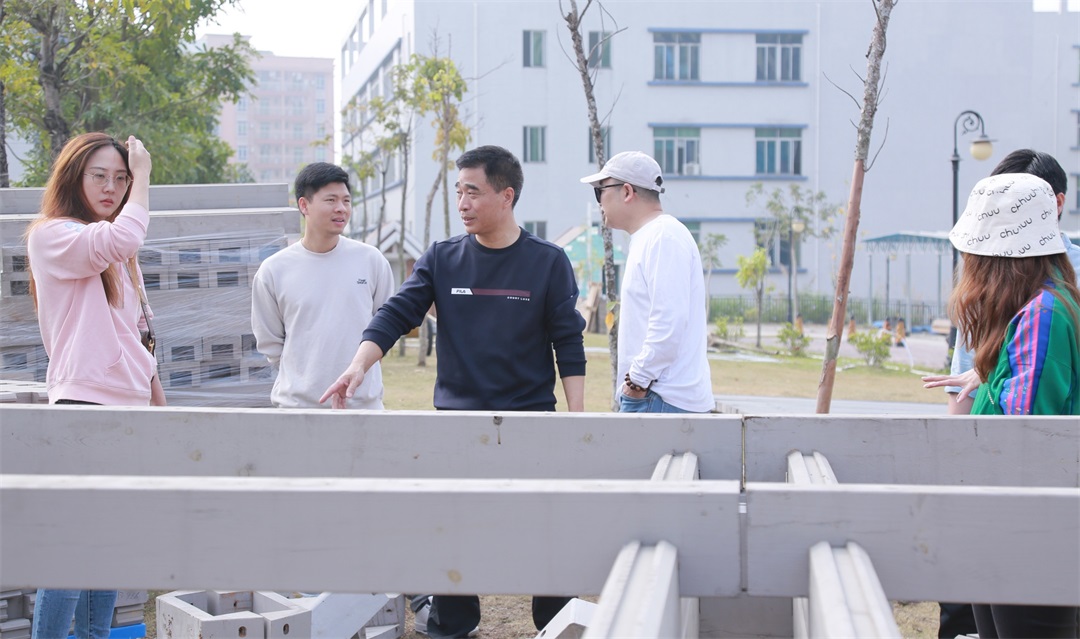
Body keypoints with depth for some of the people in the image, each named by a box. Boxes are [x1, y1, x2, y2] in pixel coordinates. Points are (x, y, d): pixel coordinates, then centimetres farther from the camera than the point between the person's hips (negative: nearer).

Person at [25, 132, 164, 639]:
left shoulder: (117, 253, 19)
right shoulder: (52, 236, -6)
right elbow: (122, 238, -27)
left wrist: (161, 405, 20)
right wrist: (144, 173, -14)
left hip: (129, 408, 8)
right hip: (83, 406, -8)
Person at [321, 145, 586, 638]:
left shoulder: (548, 263, 0)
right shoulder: (441, 259, 5)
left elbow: (568, 346, 0)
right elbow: (396, 315, -2)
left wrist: (576, 419, -6)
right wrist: (359, 365, -19)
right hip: (455, 421, 2)